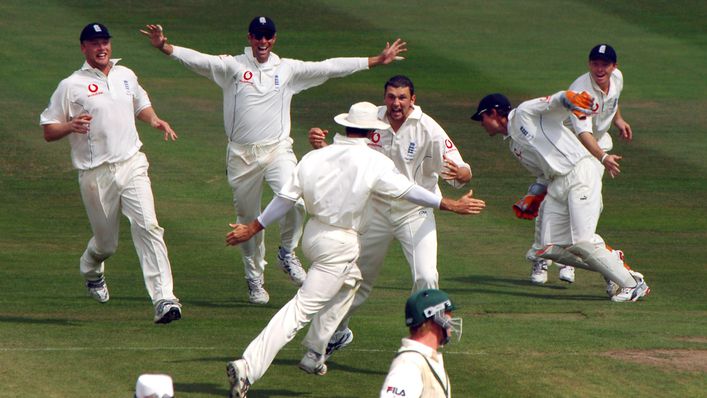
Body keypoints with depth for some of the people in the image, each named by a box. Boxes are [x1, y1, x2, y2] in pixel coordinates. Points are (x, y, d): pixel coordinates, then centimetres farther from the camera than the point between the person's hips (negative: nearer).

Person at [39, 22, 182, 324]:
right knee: (106, 242, 7)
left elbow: (141, 105, 30)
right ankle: (91, 271, 46)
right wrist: (70, 126, -22)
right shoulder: (71, 86, -2)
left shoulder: (126, 76, 12)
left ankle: (163, 299, -24)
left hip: (132, 165, 2)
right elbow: (48, 131, 0)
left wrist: (155, 121, 8)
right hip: (95, 174, -2)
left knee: (147, 225, -17)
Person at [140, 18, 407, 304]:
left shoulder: (288, 69, 7)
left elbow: (329, 68, 4)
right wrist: (165, 47, -29)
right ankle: (254, 279, 23)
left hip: (277, 149, 0)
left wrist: (377, 61, -1)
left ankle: (287, 253, 0)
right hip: (242, 154, 0)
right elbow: (199, 60, -11)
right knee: (248, 219, 7)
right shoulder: (232, 66, 2)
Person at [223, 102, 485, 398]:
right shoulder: (374, 162, -12)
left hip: (312, 235, 7)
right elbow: (408, 191, -9)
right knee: (303, 307, -9)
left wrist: (253, 228, 12)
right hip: (341, 245, -7)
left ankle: (314, 355, 28)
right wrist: (451, 205, -1)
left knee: (349, 281, 31)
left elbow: (285, 198, 3)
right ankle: (249, 367, -22)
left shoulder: (314, 157, 1)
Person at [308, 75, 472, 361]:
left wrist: (460, 174, -47)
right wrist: (320, 146, -17)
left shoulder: (428, 130, -18)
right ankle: (337, 332, 38)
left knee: (426, 278, -20)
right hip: (377, 211, 3)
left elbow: (462, 172, -22)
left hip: (415, 214, -3)